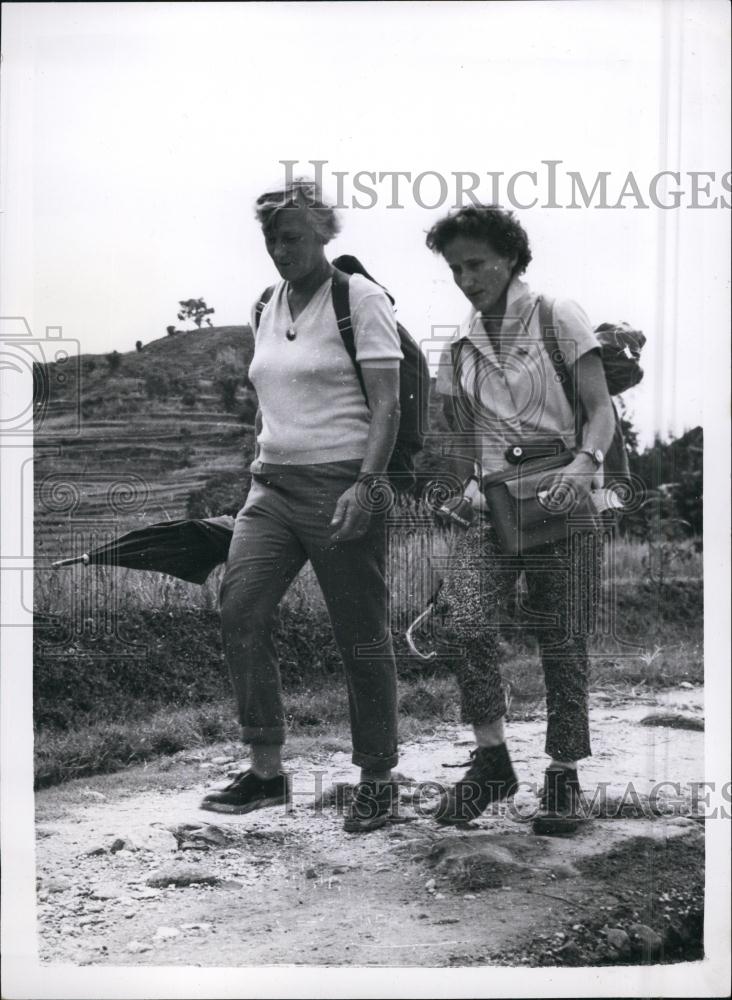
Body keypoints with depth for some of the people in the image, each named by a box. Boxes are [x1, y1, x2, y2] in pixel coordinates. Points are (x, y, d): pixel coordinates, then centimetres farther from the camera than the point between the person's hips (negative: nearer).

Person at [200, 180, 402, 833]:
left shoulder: (360, 300, -5)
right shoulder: (267, 310, 16)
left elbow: (387, 405, -11)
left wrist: (364, 485, -21)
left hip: (342, 483, -6)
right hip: (273, 484, 7)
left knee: (362, 636, 0)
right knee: (239, 609, -8)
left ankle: (378, 781, 14)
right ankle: (267, 772, 3)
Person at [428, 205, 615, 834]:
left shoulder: (559, 318, -2)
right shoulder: (461, 344, 11)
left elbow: (601, 410, -6)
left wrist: (585, 462, -25)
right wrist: (468, 490, 1)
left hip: (561, 504, -3)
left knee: (563, 645, 1)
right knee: (466, 626, -16)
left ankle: (563, 777, 15)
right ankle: (491, 760, 0)